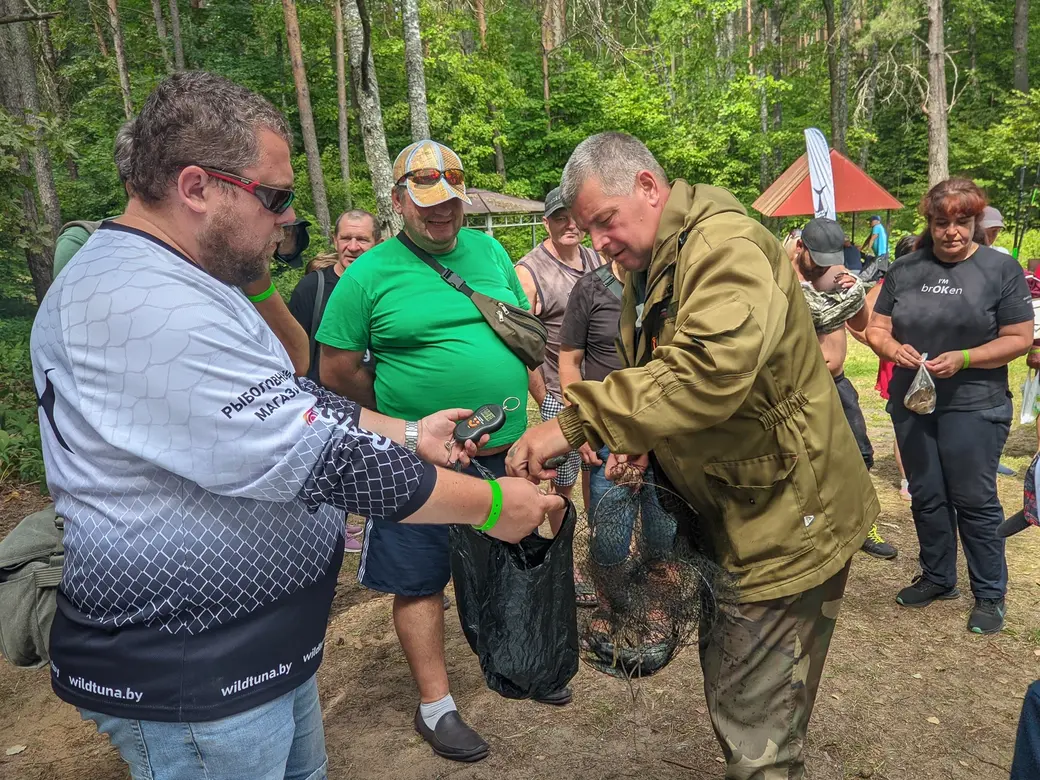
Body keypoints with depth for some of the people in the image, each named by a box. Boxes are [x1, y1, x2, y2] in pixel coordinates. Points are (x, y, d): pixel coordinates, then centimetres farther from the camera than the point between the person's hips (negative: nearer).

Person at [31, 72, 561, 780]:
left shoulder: (192, 285, 9)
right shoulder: (139, 305, -27)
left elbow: (293, 407, 14)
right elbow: (316, 456, -29)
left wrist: (408, 435, 6)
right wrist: (491, 503, -20)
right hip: (188, 677, -10)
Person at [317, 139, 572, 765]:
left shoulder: (489, 251, 6)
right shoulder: (369, 273, -8)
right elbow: (339, 371, -5)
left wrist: (536, 410, 10)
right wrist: (405, 421, 1)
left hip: (508, 449, 5)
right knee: (420, 583, 8)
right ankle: (436, 706, 28)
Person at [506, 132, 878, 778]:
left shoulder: (726, 245, -21)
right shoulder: (645, 275, 9)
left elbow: (711, 369, -38)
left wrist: (577, 421, -36)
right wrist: (635, 439, -7)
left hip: (785, 523, -9)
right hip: (727, 522, 9)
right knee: (729, 700, 23)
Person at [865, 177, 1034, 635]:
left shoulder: (1000, 268, -3)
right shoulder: (905, 269, 7)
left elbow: (1019, 339, -6)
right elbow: (876, 329, 7)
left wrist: (962, 359, -20)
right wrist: (893, 348, -15)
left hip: (973, 407, -4)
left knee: (974, 500, 2)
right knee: (926, 496, 13)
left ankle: (990, 595, 18)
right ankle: (937, 578, 31)